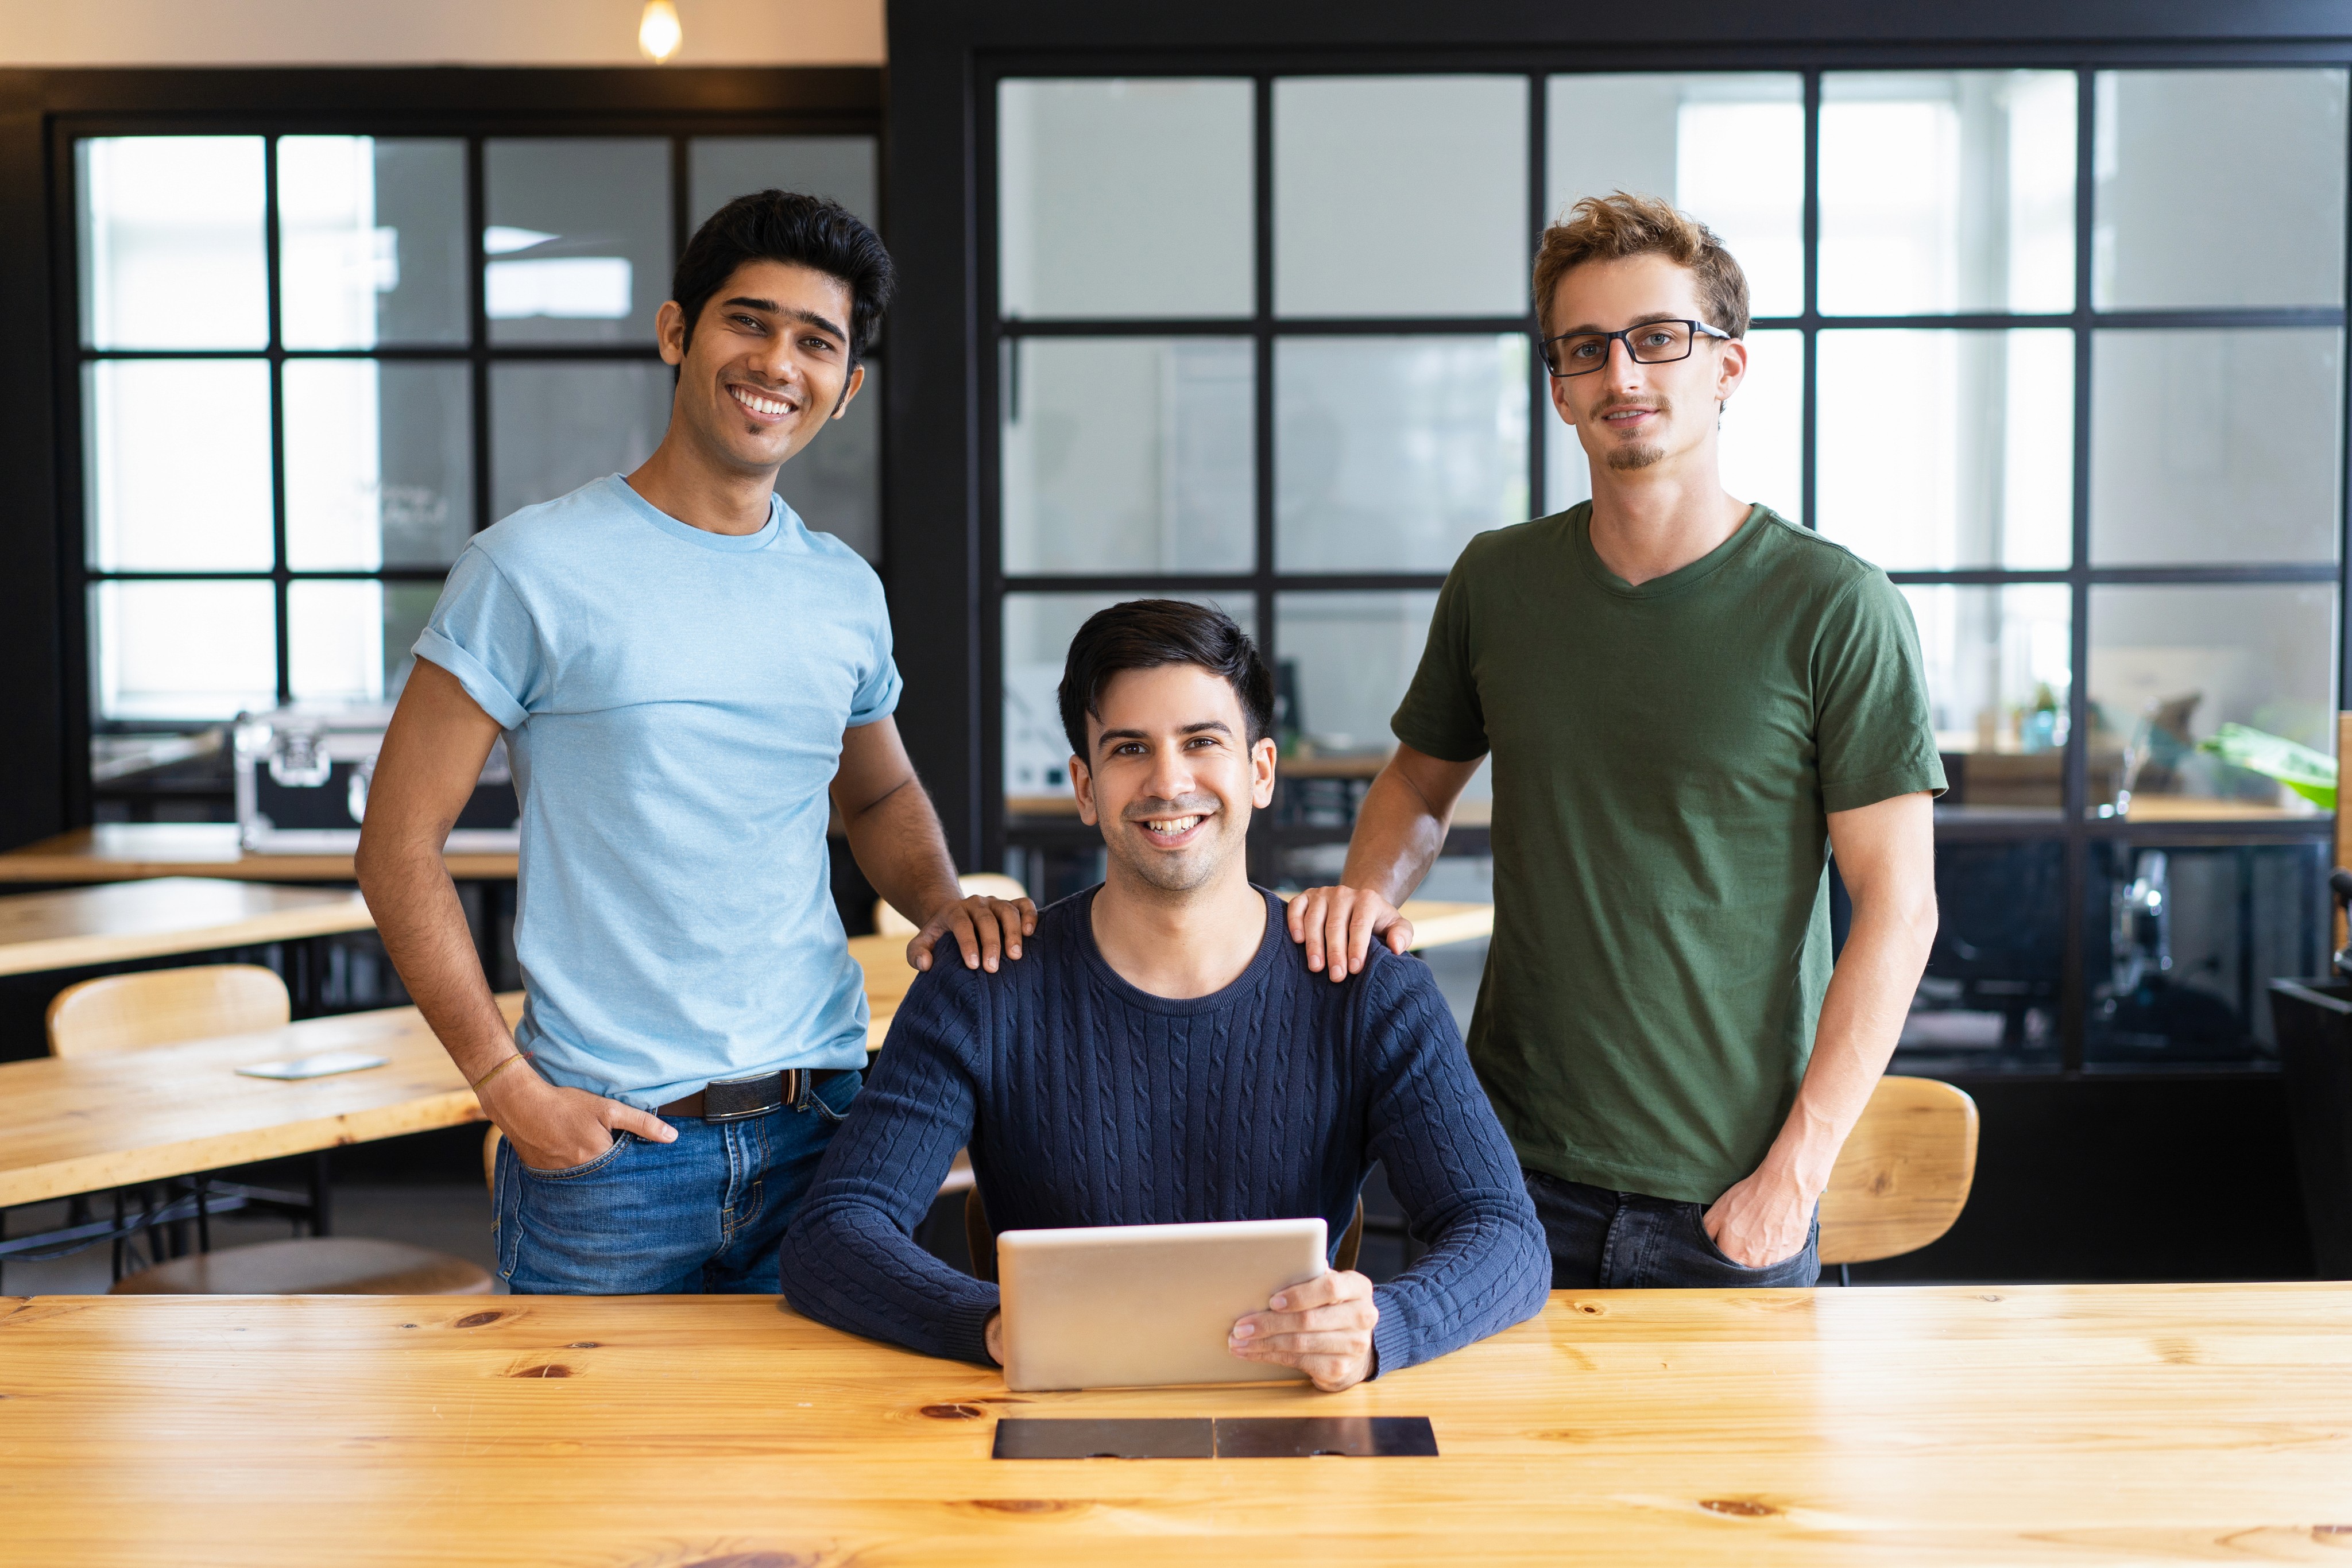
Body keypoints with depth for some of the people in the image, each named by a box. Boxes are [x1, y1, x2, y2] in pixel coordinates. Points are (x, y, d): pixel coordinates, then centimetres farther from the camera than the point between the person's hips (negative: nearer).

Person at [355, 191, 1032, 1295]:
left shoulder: (845, 593, 8)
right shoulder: (534, 569, -7)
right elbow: (399, 845, -5)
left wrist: (943, 902, 3)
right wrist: (510, 1088, -11)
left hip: (822, 1123, 4)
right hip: (606, 1141, -4)